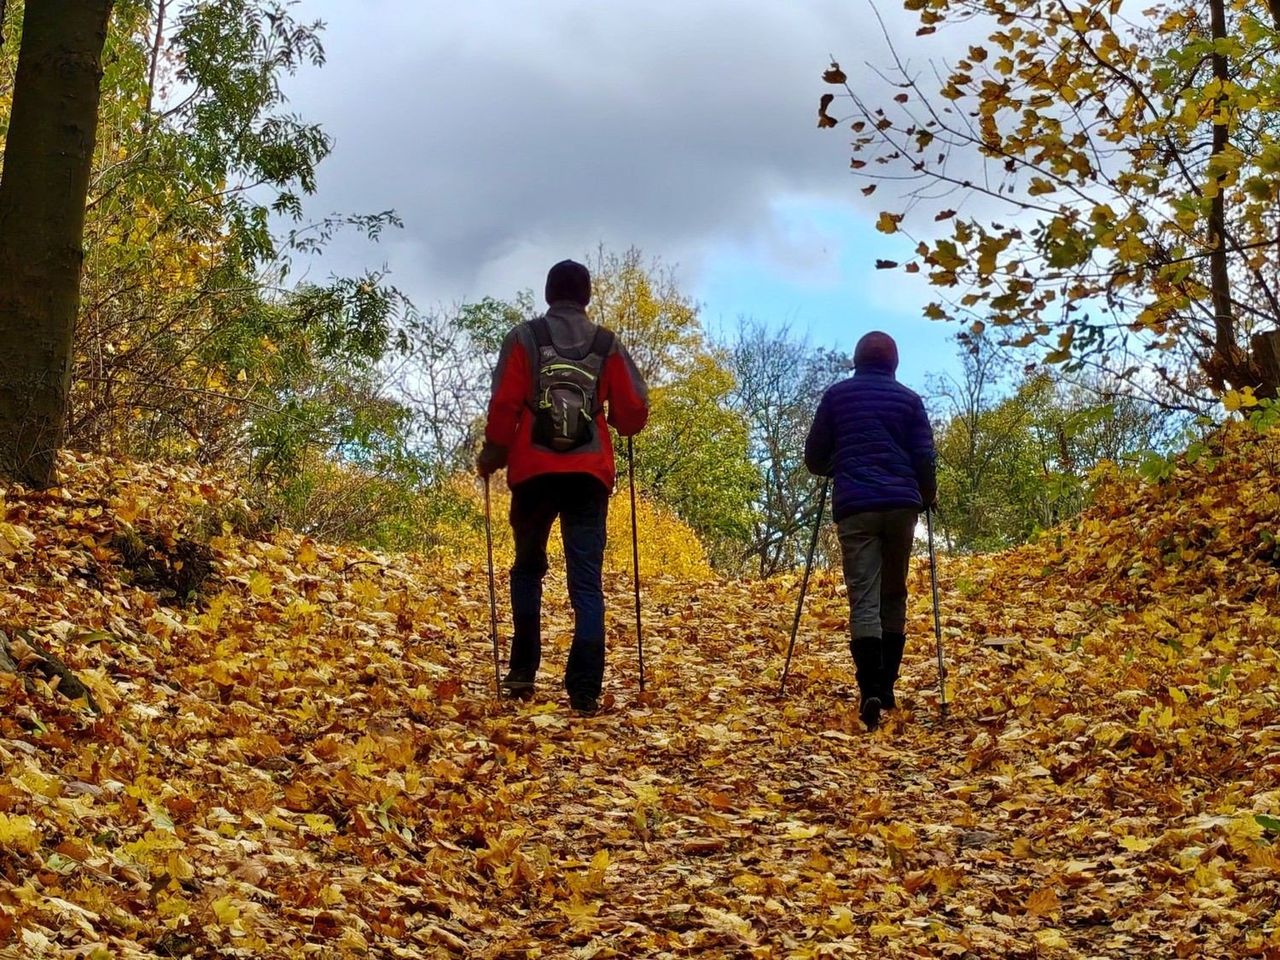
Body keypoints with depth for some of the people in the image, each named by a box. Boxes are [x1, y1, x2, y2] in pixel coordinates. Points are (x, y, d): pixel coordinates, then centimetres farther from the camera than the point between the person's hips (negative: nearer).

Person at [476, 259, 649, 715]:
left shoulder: (524, 338, 4)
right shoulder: (608, 345, 7)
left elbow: (504, 404, -4)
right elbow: (635, 410, 4)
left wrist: (492, 454, 10)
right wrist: (616, 424, 27)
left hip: (533, 472, 0)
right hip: (589, 474, 0)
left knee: (527, 567, 18)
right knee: (586, 580, 0)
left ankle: (523, 672, 9)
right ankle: (584, 689, -9)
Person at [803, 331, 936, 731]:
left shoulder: (837, 395, 9)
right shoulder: (909, 398, 10)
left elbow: (815, 458, 12)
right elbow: (925, 460, 5)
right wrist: (927, 498, 23)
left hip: (854, 507, -1)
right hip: (901, 505, 1)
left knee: (864, 599, -7)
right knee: (893, 595, 15)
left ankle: (869, 690, -24)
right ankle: (886, 685, 15)